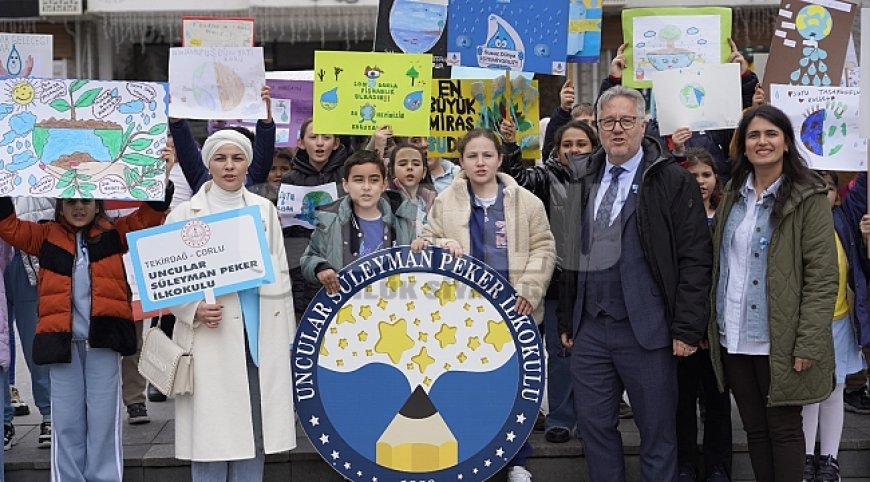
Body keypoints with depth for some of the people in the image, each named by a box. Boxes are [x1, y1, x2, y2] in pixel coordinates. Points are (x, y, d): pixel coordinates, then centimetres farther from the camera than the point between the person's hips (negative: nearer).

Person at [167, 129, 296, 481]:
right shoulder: (186, 214, 3)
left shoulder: (265, 209, 12)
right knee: (212, 433, -3)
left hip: (261, 337, 3)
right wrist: (194, 311, -18)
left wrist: (287, 338, 10)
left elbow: (281, 274, 13)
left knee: (255, 430, 6)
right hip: (212, 338, -3)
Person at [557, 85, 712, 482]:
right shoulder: (585, 181, 13)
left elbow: (695, 258, -9)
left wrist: (687, 328, -13)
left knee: (657, 432, 6)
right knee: (594, 424, 10)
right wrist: (566, 321, 15)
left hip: (646, 330, -5)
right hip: (589, 329, 5)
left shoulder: (673, 181, -5)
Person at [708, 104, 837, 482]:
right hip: (733, 338, 5)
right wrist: (709, 326, 6)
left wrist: (809, 342, -17)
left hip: (779, 341, -5)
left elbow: (822, 276, -11)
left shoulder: (808, 198, -7)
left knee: (783, 429, 2)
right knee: (754, 428, 13)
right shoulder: (732, 197, 11)